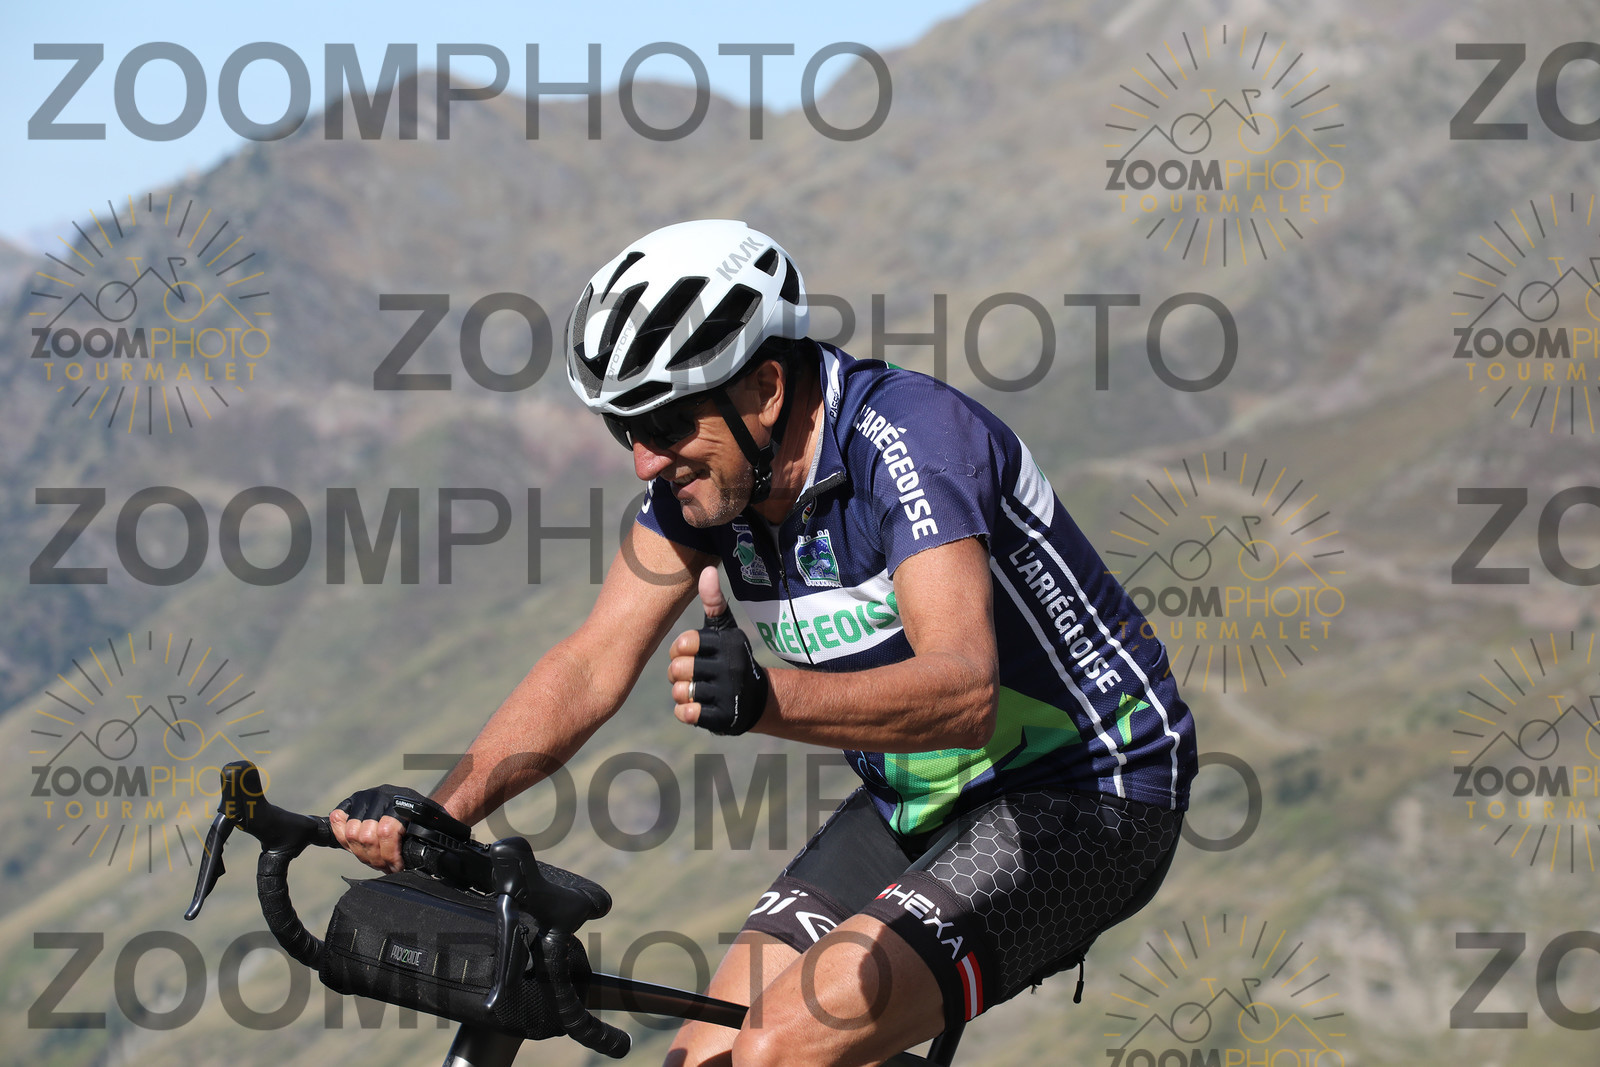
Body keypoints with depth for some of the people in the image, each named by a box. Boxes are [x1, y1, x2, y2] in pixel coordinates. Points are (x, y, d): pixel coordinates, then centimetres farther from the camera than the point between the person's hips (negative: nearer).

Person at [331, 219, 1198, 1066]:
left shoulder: (909, 441, -27)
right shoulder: (704, 468, -5)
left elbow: (965, 692, -40)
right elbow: (591, 663, -7)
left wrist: (767, 699, -57)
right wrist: (436, 816, -21)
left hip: (1085, 803, -8)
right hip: (915, 806, 8)